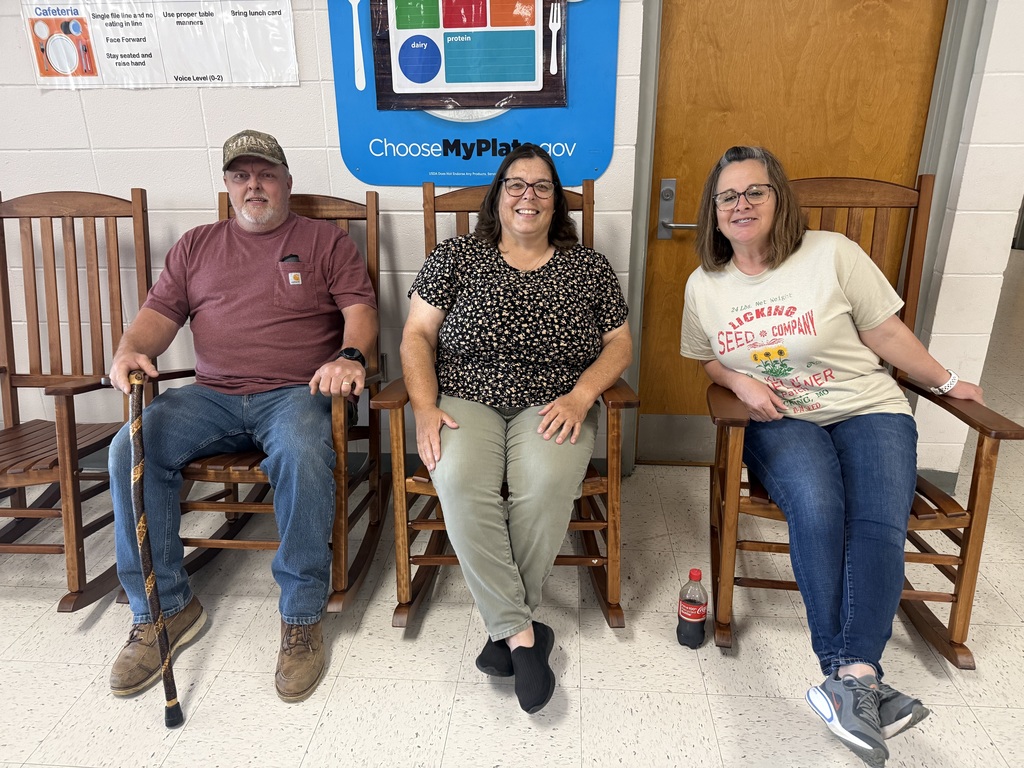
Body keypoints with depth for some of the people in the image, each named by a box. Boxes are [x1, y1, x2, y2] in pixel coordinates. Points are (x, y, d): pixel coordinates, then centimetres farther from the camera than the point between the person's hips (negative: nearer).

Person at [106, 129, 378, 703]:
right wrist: (131, 350, -6)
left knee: (303, 452, -36)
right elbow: (161, 311, 16)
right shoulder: (197, 246, 23)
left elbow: (360, 307, 1)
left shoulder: (326, 240, 12)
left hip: (296, 392, -4)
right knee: (132, 448, -21)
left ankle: (302, 617, -22)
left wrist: (350, 356, -21)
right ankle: (165, 608, -6)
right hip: (212, 396, 4)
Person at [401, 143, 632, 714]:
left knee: (546, 484, -32)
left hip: (552, 404, 0)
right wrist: (426, 408, -10)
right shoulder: (457, 256, 9)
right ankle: (523, 634, -17)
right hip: (466, 399, 1)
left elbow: (620, 344, 9)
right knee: (459, 481, -32)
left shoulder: (589, 267, 11)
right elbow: (417, 334, 5)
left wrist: (580, 395, -10)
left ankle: (505, 626, -8)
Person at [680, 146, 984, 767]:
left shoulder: (832, 254, -3)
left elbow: (886, 330, 5)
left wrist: (947, 382, 11)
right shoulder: (704, 285, 5)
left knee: (880, 523, -26)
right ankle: (856, 678, -24)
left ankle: (851, 678, -26)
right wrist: (740, 381, -5)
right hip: (779, 420, 0)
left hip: (869, 410, 0)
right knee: (816, 510, -30)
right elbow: (704, 359, 16)